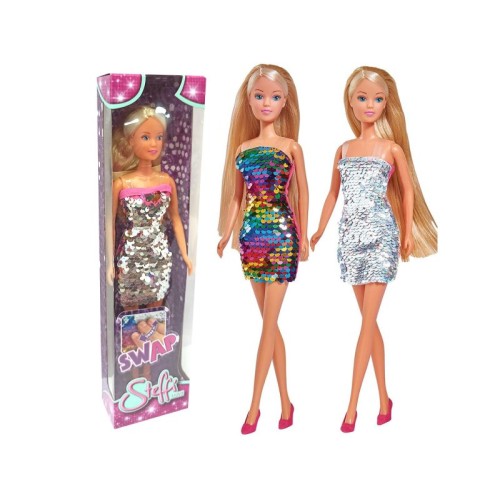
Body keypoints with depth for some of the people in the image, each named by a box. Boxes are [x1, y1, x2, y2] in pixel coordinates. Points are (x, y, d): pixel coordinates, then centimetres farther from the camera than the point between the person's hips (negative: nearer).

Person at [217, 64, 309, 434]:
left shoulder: (291, 146, 1)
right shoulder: (243, 148, 10)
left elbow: (302, 192, 3)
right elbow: (237, 196, 13)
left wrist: (304, 236, 0)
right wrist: (226, 234, 8)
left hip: (282, 234, -4)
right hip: (251, 234, 4)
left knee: (269, 322, -2)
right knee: (270, 321, 9)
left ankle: (255, 404, 7)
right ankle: (285, 401, 21)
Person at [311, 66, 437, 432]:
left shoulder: (392, 147, 2)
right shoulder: (343, 150, 11)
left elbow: (407, 190, 8)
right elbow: (333, 194, 17)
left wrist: (408, 232, 4)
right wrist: (318, 233, 15)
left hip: (381, 234, -4)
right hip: (351, 236, 4)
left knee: (367, 321, -5)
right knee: (370, 319, 9)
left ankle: (352, 404, -1)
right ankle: (383, 399, 20)